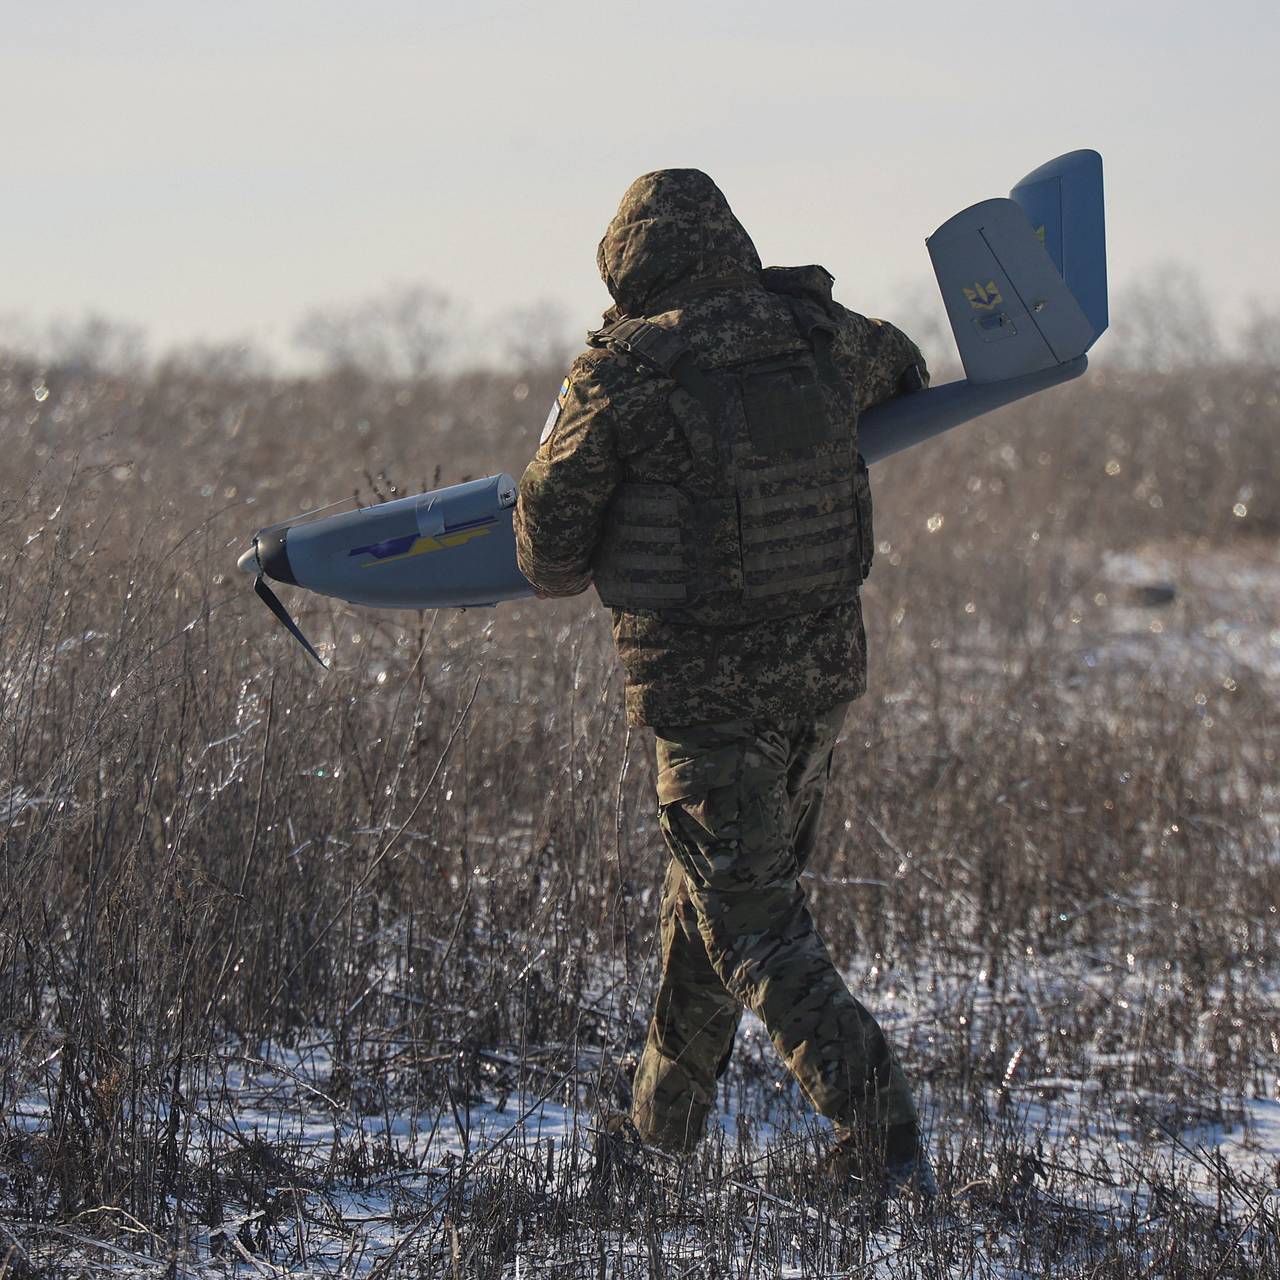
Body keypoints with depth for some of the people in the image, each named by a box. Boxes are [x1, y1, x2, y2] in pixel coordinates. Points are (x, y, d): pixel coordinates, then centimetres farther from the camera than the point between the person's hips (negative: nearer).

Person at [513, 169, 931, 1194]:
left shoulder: (620, 376, -15)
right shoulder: (816, 335, -1)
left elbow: (550, 533, -3)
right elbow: (902, 368, 24)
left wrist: (565, 572, 19)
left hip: (705, 687, -6)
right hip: (828, 667, 6)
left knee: (754, 925, 4)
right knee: (716, 879, 22)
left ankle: (878, 1123, -6)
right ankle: (666, 1113, 34)